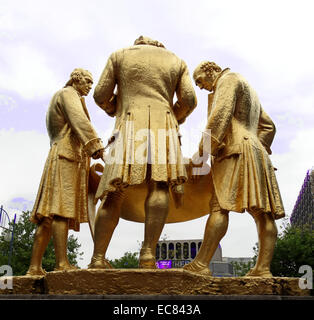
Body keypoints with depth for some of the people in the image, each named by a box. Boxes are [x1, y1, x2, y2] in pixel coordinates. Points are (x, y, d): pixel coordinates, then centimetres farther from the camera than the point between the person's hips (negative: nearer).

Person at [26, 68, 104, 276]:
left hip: (63, 156, 10)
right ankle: (62, 263, -27)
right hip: (67, 157, -10)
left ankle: (35, 266, 0)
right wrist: (94, 144, -29)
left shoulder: (70, 97, 34)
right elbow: (78, 119, -16)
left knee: (50, 216, 2)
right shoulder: (68, 94, 4)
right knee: (62, 208, -20)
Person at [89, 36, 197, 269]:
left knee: (114, 193, -2)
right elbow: (189, 100, 11)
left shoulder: (120, 55, 23)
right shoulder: (176, 61, 25)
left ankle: (98, 257, -7)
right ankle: (148, 252, -25)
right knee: (159, 187, -11)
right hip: (163, 123, 0)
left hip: (130, 124, 0)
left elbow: (100, 95, 14)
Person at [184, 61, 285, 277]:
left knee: (220, 206, -18)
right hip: (255, 152, 10)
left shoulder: (229, 79, 7)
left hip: (237, 151, -10)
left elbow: (221, 114, -12)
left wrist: (204, 148, -16)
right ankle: (263, 268, -4)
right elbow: (268, 126, 31)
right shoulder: (249, 91, 34)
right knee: (263, 213, -2)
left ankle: (201, 263, -23)